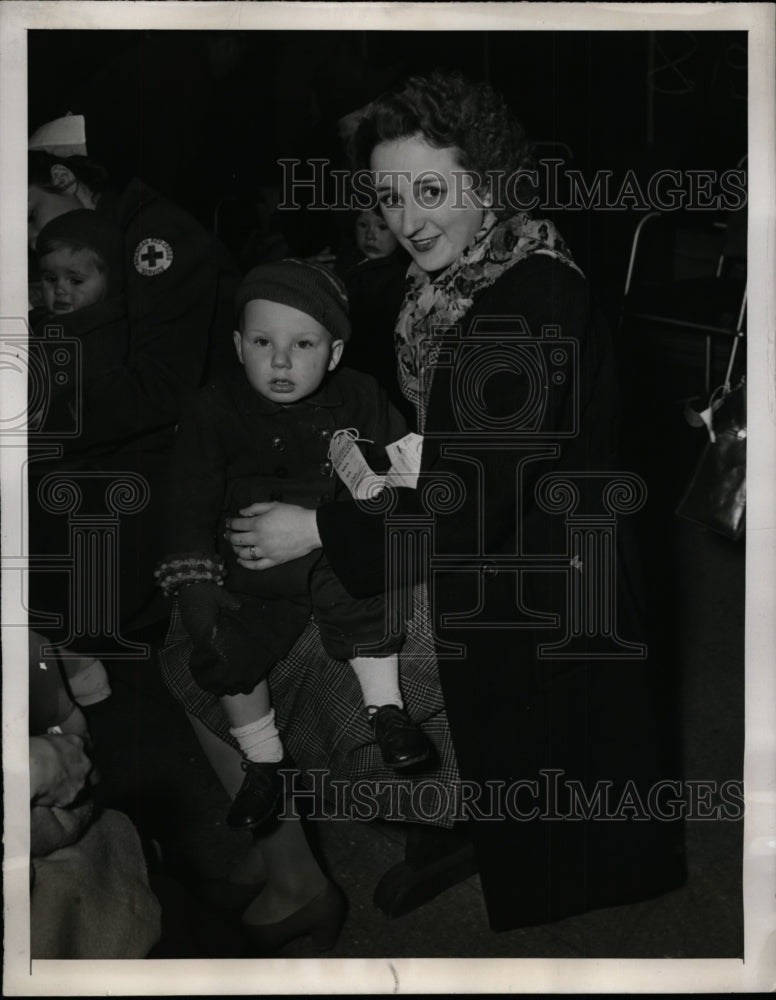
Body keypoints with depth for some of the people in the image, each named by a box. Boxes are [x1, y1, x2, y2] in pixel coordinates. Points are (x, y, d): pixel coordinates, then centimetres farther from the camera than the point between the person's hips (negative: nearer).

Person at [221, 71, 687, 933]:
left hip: (549, 602, -9)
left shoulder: (539, 302, -28)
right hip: (480, 593, 9)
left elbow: (486, 496, -29)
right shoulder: (441, 289, 0)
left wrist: (320, 531, -25)